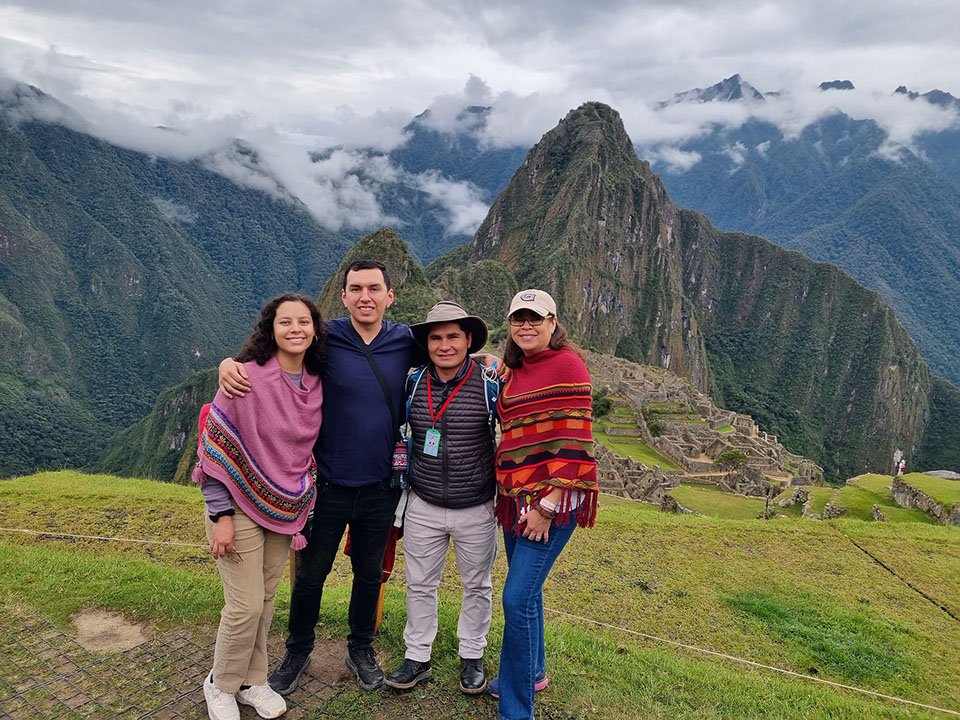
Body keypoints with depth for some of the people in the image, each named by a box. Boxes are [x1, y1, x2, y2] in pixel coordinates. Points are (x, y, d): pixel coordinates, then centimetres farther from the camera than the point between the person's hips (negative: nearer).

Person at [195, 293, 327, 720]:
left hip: (284, 509, 5)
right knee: (246, 606, 0)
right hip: (240, 505, -5)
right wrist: (221, 515, -15)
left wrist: (302, 503, 12)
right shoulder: (247, 376, -17)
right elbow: (216, 446, -14)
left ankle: (252, 681, 34)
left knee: (266, 600, 14)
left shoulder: (316, 384, 0)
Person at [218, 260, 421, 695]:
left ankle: (361, 649, 43)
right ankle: (297, 651, 40)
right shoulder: (324, 339, -10)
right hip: (329, 485, -1)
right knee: (311, 573, 15)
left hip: (380, 488, 2)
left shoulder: (406, 342, -4)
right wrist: (229, 363, -23)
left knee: (369, 573, 20)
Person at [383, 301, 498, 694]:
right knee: (420, 585, 14)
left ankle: (472, 657, 36)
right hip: (423, 507, 2)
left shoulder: (491, 385, -14)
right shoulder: (412, 383, -5)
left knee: (477, 586, 15)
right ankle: (417, 657, 33)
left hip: (476, 510, -2)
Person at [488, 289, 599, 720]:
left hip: (552, 500, -8)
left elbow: (574, 441, -17)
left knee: (518, 598, -8)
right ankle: (532, 672, 40)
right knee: (526, 590, 19)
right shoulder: (515, 371, 13)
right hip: (517, 497, 8)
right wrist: (506, 490, 15)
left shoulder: (566, 365, -12)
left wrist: (547, 505, -19)